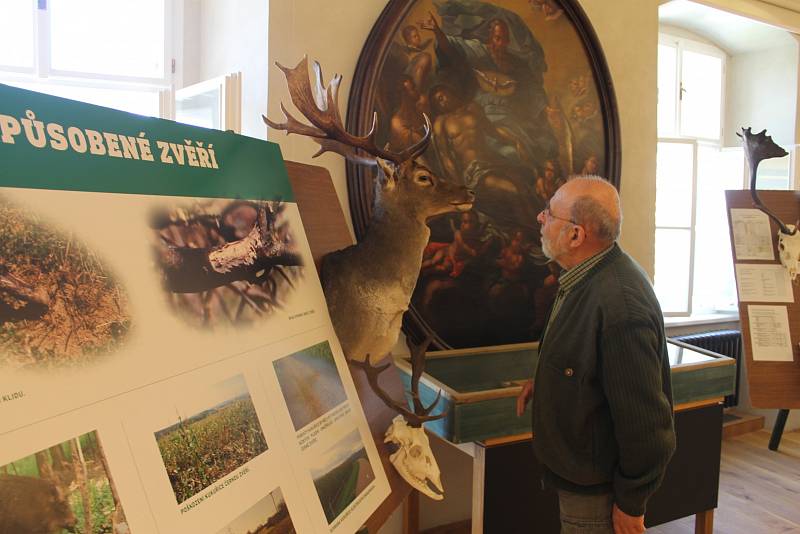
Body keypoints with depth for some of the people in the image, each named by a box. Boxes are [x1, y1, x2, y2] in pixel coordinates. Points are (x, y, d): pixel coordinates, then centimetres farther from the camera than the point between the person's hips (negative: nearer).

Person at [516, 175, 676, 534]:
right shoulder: (586, 277, -1)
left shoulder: (620, 306, -34)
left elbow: (645, 419, -28)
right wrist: (545, 379, 3)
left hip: (597, 489, -9)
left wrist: (631, 504, -16)